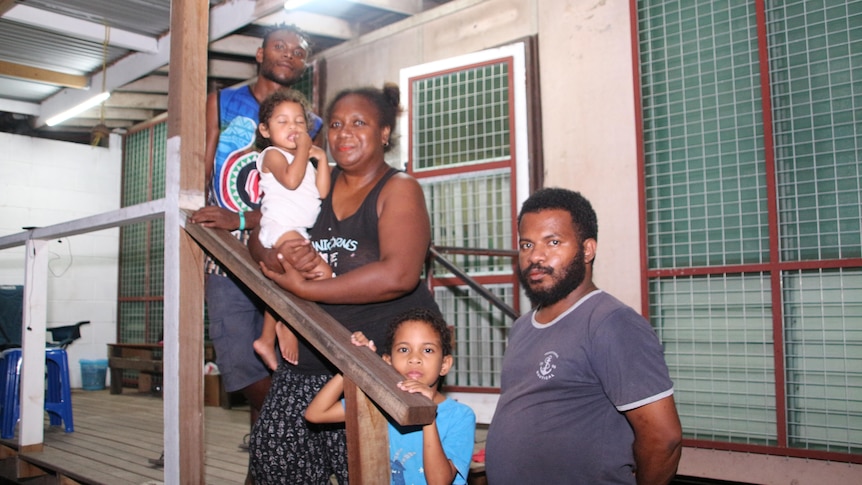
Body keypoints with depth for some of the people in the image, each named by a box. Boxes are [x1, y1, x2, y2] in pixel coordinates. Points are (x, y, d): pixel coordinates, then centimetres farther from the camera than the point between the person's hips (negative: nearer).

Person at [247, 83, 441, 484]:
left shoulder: (399, 189, -5)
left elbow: (397, 275, -21)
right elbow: (258, 244, 13)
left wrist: (304, 289, -14)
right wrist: (282, 258, -12)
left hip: (384, 357, -6)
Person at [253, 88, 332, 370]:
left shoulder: (303, 160, 21)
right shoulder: (272, 154, -4)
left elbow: (322, 191, 8)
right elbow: (290, 180, -23)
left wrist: (322, 159, 1)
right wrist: (303, 150, -13)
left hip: (297, 231, 9)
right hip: (280, 228, -9)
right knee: (321, 271, -24)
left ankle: (267, 340, 31)